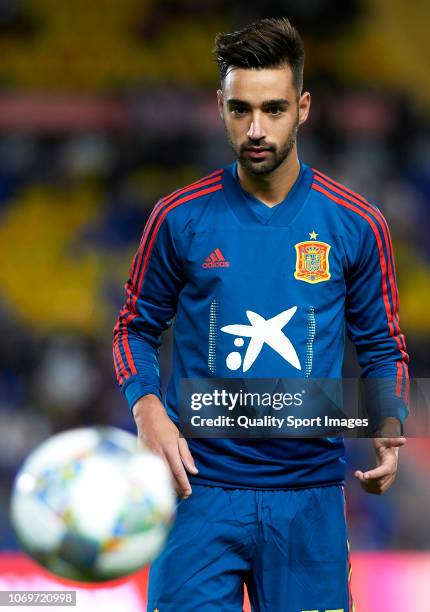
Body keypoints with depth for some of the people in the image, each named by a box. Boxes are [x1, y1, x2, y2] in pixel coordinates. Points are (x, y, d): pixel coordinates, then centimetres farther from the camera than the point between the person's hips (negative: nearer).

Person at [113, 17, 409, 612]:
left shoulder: (356, 224, 1)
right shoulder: (180, 218, 0)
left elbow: (383, 349, 10)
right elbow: (137, 328, 10)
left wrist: (387, 431, -9)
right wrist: (148, 409, -8)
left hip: (309, 495, 1)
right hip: (201, 486, -1)